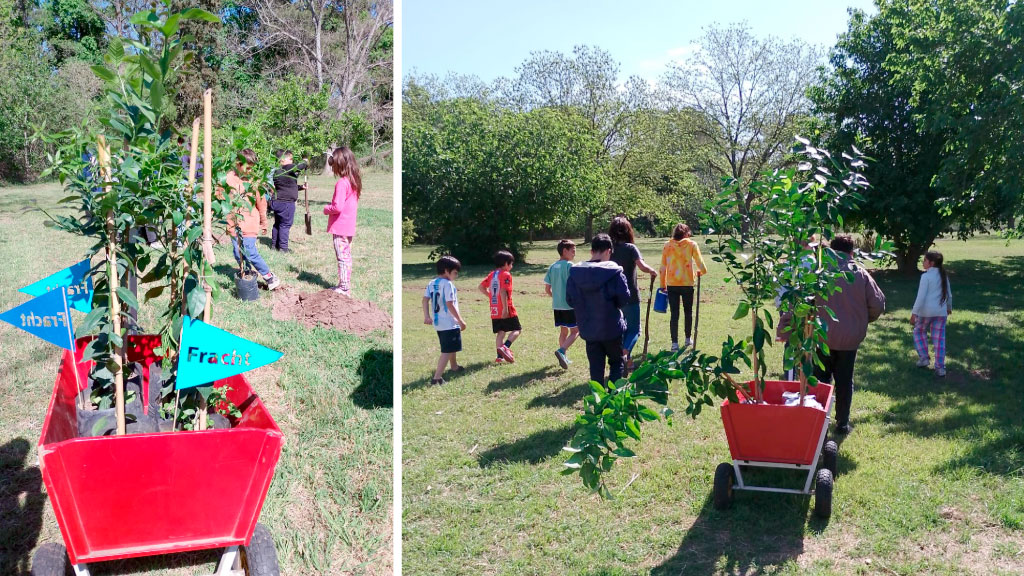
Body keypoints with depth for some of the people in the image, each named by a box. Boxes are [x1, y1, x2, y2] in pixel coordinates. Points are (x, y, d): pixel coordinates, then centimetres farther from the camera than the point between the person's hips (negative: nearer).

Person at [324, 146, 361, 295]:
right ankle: (345, 285, 24)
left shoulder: (342, 183, -19)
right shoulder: (354, 181, 9)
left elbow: (338, 207, -23)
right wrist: (331, 207, 15)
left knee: (342, 257, -3)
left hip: (340, 227, -9)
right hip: (349, 226, 9)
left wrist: (326, 209, -5)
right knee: (347, 256, 15)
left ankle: (344, 288, 1)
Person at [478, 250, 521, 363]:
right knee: (517, 329, 2)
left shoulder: (492, 274, 12)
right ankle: (505, 347, -18)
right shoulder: (506, 275, -11)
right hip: (506, 311, -7)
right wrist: (505, 308, -25)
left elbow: (481, 287, 14)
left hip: (494, 310, 7)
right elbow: (503, 291, -23)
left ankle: (500, 356, 8)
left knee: (500, 332, 11)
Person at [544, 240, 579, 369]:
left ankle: (563, 357, 19)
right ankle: (561, 351, -19)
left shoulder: (552, 267, 8)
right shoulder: (569, 265, -11)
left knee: (563, 331, 17)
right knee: (575, 331, 0)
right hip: (570, 304, -7)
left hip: (557, 305, 7)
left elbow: (547, 289, 9)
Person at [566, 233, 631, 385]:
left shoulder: (575, 271, -4)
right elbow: (624, 298, -15)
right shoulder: (614, 271, -15)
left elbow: (569, 299, 0)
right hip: (611, 327, -3)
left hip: (588, 328, 3)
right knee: (616, 362, 14)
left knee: (596, 366, 13)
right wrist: (614, 306, 6)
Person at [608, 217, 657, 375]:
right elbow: (642, 265, -22)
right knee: (634, 329, 3)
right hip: (630, 296, -4)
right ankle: (624, 354, -22)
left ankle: (627, 361, 25)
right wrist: (653, 271, -4)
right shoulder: (630, 248, -10)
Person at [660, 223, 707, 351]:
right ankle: (688, 339, 27)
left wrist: (663, 284, 10)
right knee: (688, 312, 17)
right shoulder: (691, 245, -2)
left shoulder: (667, 246, 2)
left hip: (671, 284, 1)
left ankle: (674, 343, 0)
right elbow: (700, 263, -5)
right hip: (687, 283, -1)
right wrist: (701, 272, 17)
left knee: (674, 314, 3)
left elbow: (663, 267, 3)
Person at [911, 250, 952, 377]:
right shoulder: (944, 275, 9)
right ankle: (940, 367, 7)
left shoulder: (926, 276, -11)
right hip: (941, 311, 5)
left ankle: (924, 357, 13)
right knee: (939, 339, 7)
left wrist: (914, 313, -15)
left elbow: (921, 296, -16)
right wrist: (949, 307, 37)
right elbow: (949, 294, 20)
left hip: (926, 310, -5)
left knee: (919, 332, 20)